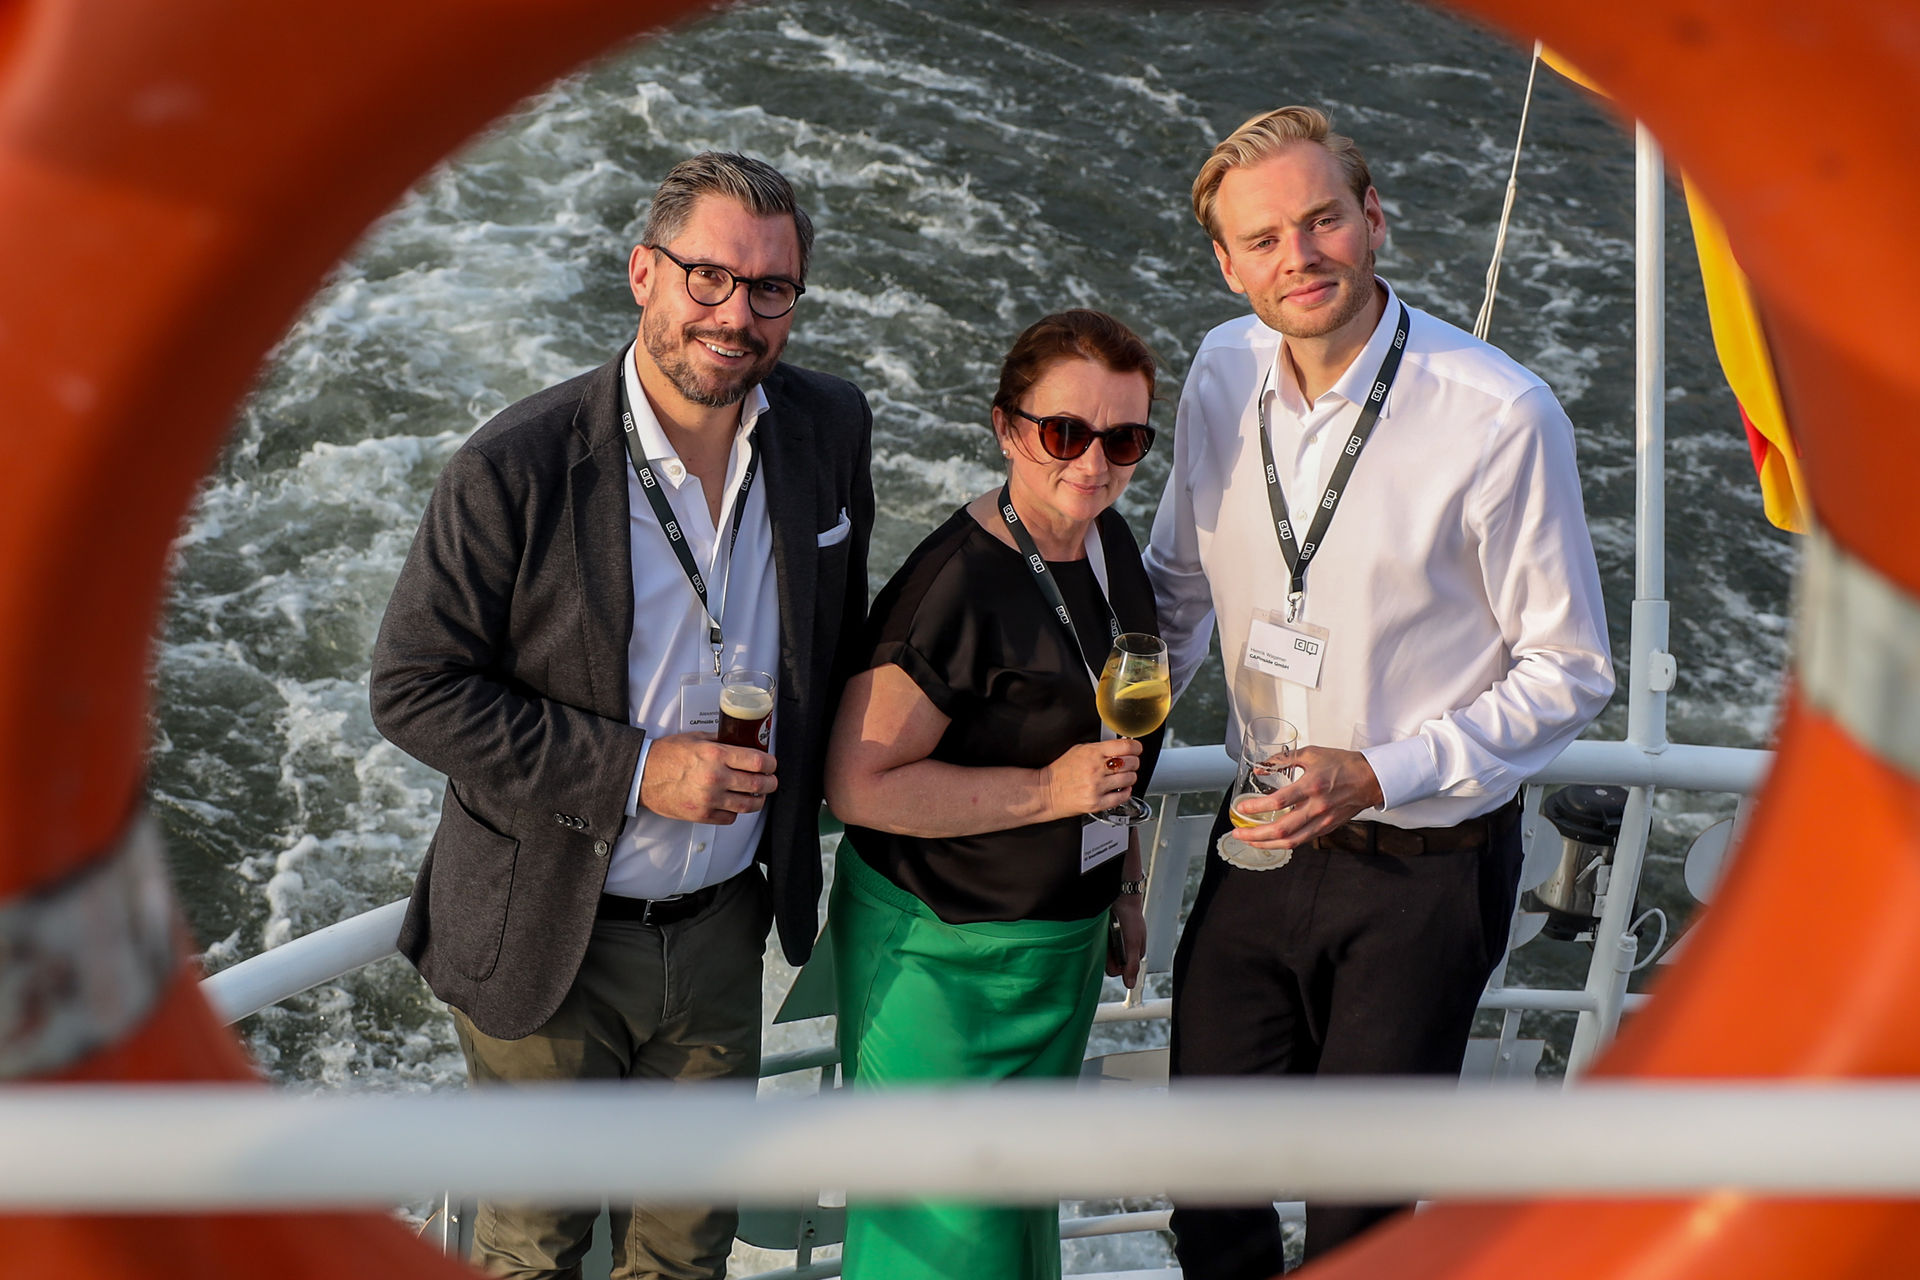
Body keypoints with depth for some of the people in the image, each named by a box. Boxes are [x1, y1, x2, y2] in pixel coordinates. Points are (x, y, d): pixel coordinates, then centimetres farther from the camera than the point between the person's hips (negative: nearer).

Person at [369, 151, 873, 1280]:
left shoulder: (833, 429, -5)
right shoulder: (514, 469, -20)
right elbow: (414, 687, -17)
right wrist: (633, 771, -23)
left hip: (723, 929, 4)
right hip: (549, 936, -4)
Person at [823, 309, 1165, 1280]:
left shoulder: (1106, 541, 1)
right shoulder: (958, 583, -26)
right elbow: (858, 783, -26)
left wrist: (1124, 882, 19)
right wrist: (1049, 791, -28)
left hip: (1063, 937, 8)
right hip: (944, 952, -8)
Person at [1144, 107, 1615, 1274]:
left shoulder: (1502, 417, -21)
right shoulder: (1224, 373, -4)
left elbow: (1569, 672, -13)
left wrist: (1379, 773, -22)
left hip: (1426, 866, -4)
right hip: (1263, 841, 5)